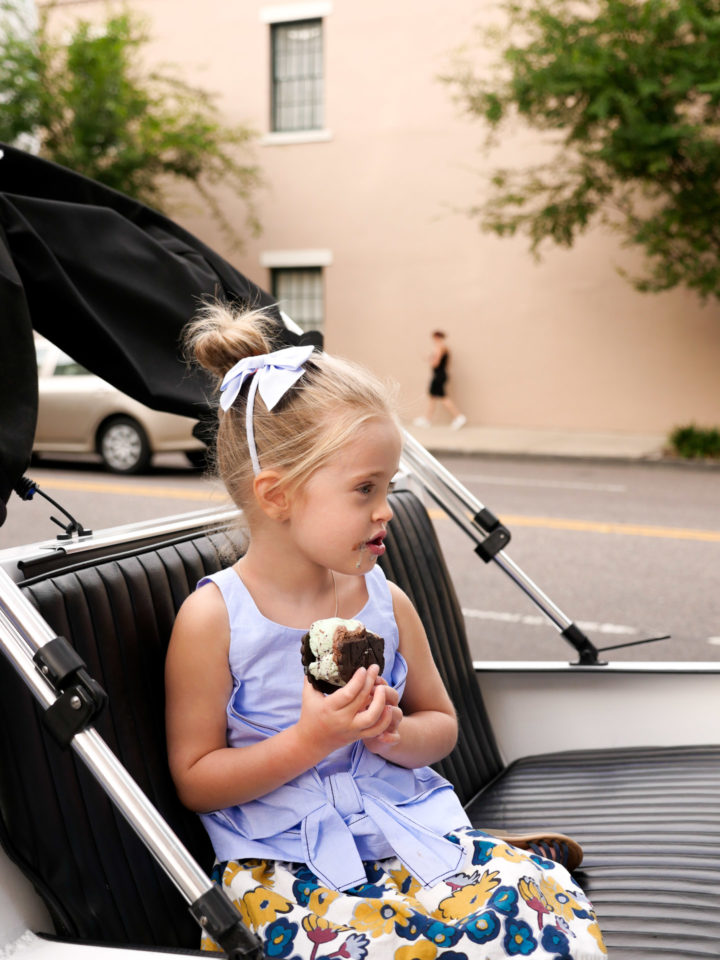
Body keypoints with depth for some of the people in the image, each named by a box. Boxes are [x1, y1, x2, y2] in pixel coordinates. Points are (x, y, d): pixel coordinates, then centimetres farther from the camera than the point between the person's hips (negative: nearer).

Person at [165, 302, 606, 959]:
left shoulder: (386, 603, 3)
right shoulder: (213, 618, -9)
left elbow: (441, 725, 15)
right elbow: (194, 780, -6)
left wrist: (395, 735, -9)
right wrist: (310, 740, -19)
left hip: (408, 828, 4)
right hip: (284, 861, -3)